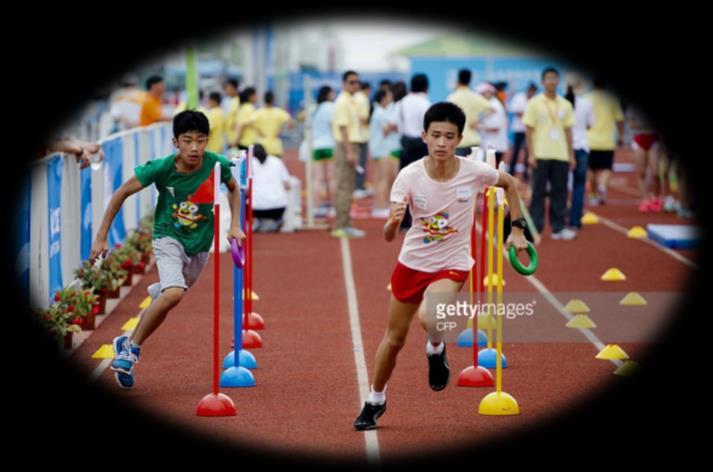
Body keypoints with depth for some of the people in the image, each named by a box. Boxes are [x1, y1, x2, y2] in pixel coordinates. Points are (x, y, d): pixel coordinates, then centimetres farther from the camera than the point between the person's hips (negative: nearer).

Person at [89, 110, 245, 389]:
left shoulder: (216, 165, -17)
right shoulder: (161, 168, -22)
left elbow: (234, 188, 7)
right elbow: (122, 194, -12)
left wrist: (235, 225, -2)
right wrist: (101, 238, -12)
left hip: (199, 244, 4)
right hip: (168, 237, -4)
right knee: (174, 294, -28)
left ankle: (159, 290, 59)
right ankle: (131, 348, -12)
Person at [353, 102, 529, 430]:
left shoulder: (474, 172, -17)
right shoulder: (409, 176, -18)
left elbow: (510, 184, 6)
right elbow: (388, 236, -22)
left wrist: (517, 229, 2)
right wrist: (393, 221, -44)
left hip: (452, 265, -2)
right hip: (412, 263, 2)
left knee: (429, 317, -32)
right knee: (394, 339, 12)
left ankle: (436, 350, 6)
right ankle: (375, 401, 37)